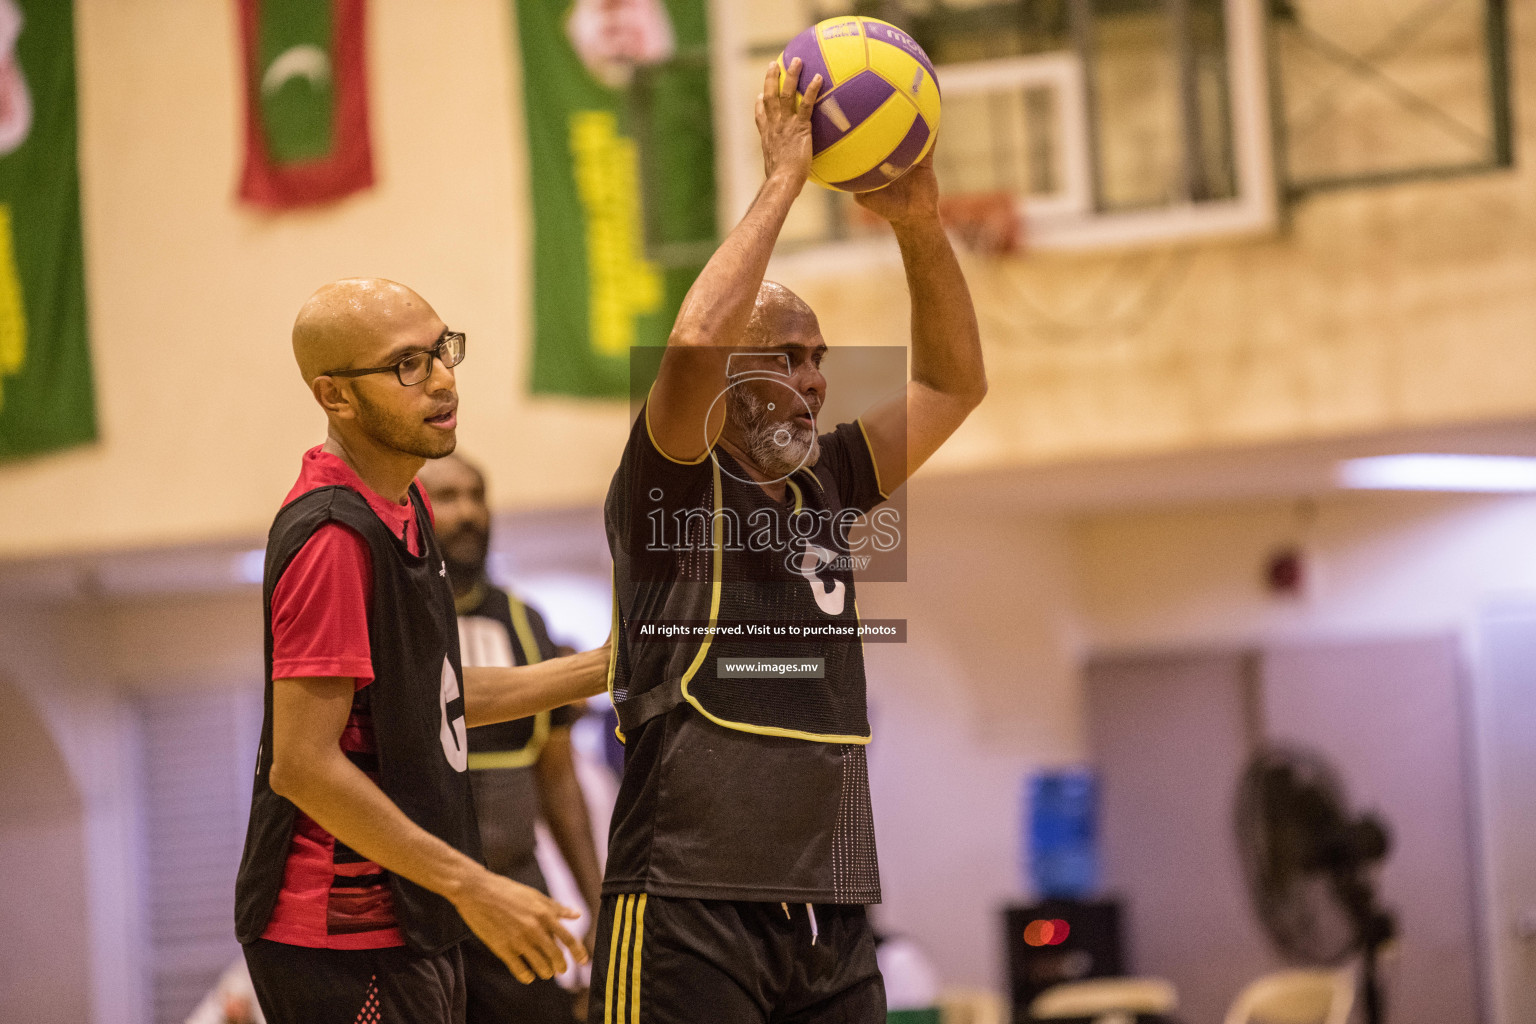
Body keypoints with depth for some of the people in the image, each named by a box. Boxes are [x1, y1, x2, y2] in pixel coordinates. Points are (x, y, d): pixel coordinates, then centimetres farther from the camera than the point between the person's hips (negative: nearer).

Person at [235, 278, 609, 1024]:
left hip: (409, 926, 10)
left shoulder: (402, 507, 12)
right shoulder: (334, 536, -20)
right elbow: (304, 764, -24)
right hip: (342, 939, -10)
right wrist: (473, 886, -23)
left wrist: (599, 670, 20)